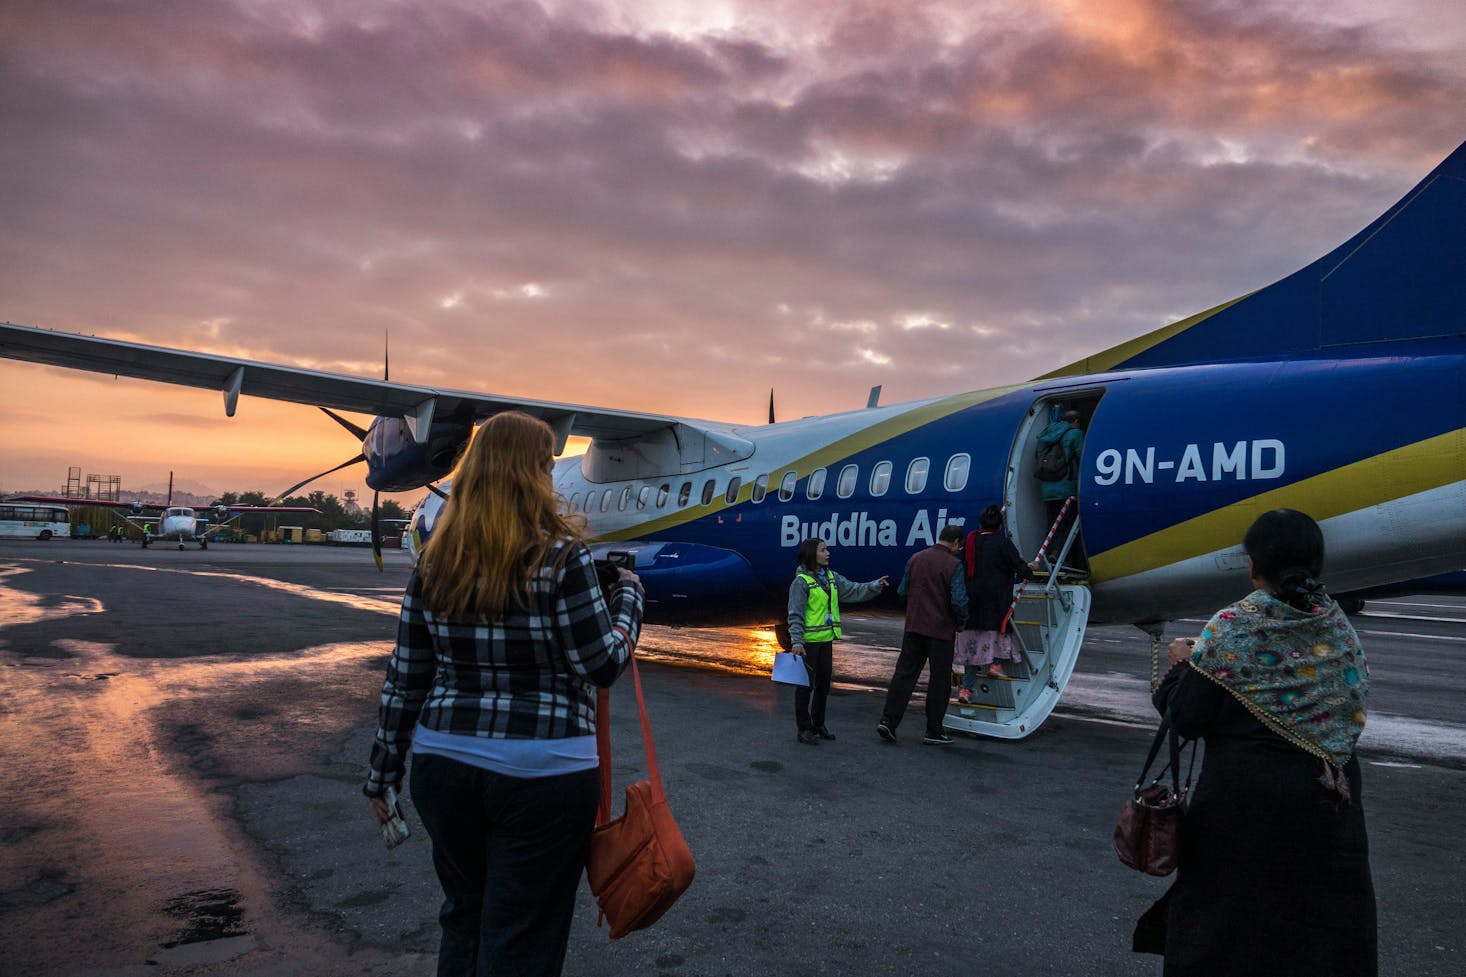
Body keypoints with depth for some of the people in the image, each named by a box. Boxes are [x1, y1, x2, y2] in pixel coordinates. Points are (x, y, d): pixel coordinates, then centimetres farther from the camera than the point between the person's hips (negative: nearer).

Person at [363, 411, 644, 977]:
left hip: (445, 766, 5)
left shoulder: (436, 564, 1)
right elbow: (602, 666, -10)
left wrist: (381, 774, 14)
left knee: (463, 914, 25)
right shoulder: (560, 558, -14)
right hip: (543, 775, -5)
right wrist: (628, 595, 6)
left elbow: (405, 681, 4)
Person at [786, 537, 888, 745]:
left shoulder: (832, 577, 9)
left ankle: (818, 724, 29)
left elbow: (853, 591, 9)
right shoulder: (801, 581, -13)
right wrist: (796, 641, -21)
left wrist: (875, 586, -6)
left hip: (826, 640, 7)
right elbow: (795, 615, -15)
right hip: (807, 642, -7)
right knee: (805, 685, 2)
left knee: (823, 683, 15)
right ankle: (803, 729, 12)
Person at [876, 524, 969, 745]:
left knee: (904, 673, 9)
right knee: (939, 680, 7)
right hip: (941, 630, -4)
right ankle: (934, 731, 13)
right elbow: (958, 601, -17)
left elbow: (902, 591, 9)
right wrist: (963, 618, 3)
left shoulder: (916, 559, 4)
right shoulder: (953, 565, -12)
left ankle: (888, 720, 1)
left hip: (914, 626, 4)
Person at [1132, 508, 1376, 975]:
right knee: (1321, 918, 19)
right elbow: (1354, 708, 3)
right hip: (1326, 794, 4)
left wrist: (1179, 665, 2)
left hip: (1243, 795, -4)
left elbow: (1186, 720, -14)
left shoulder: (1230, 629, -16)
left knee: (1228, 910, 12)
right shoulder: (1340, 629, -2)